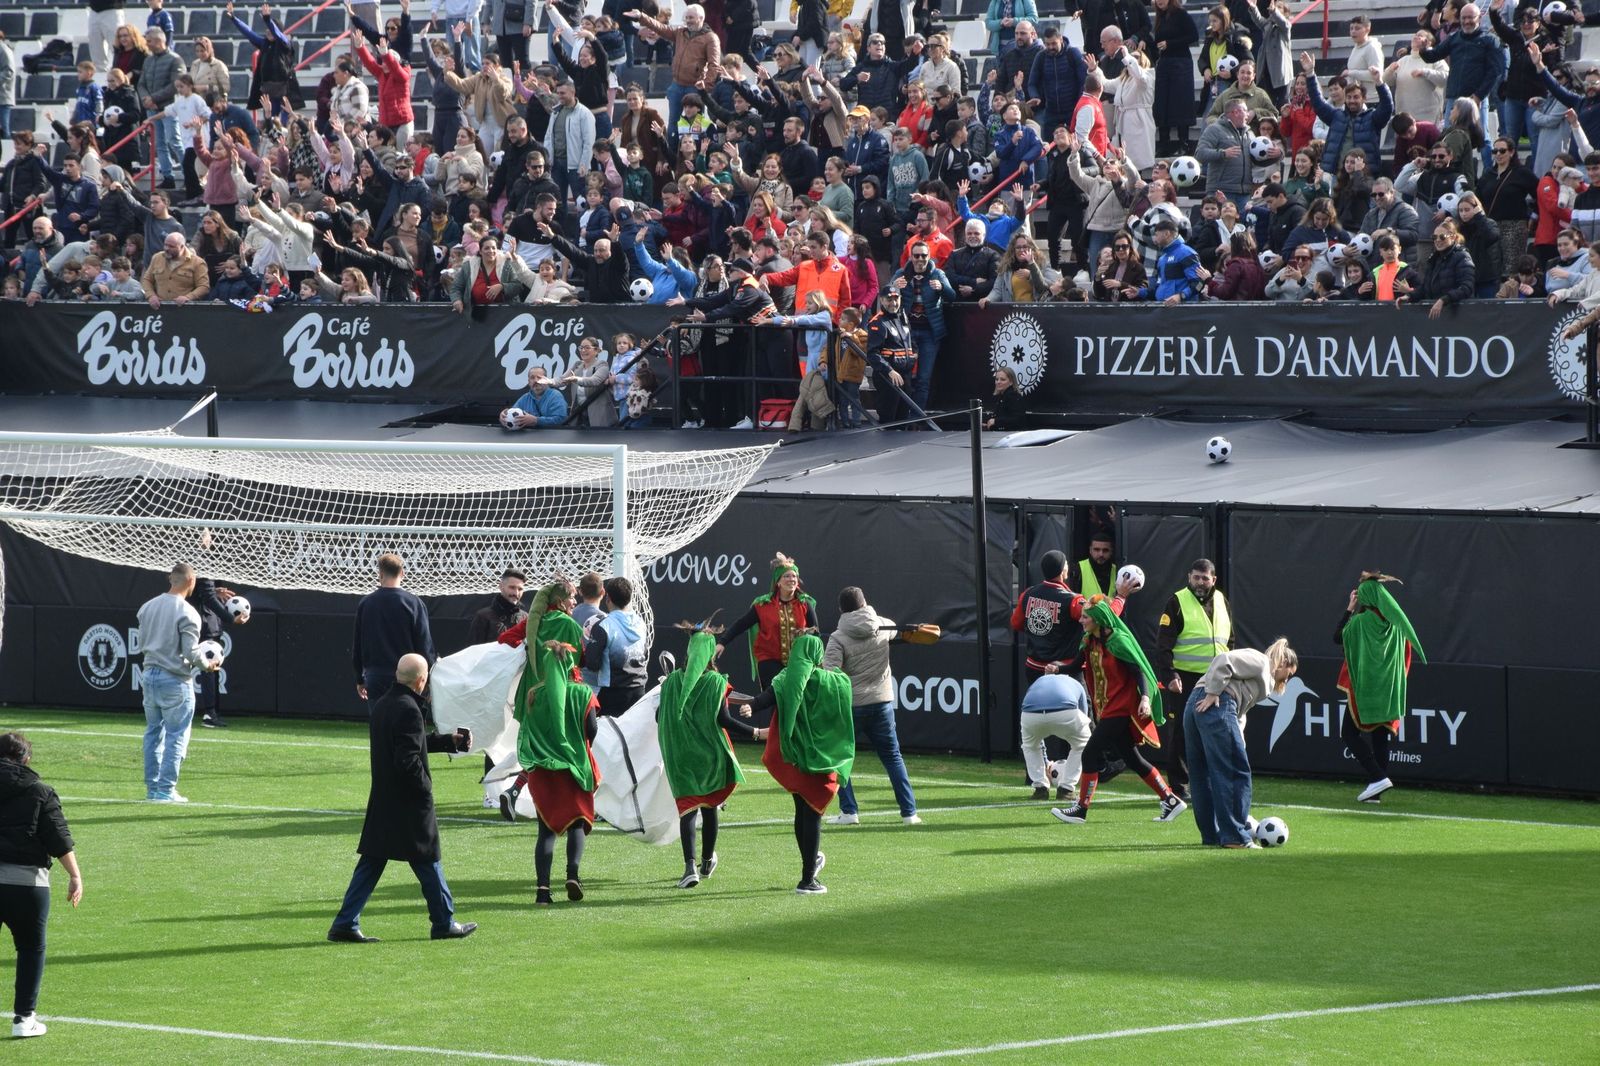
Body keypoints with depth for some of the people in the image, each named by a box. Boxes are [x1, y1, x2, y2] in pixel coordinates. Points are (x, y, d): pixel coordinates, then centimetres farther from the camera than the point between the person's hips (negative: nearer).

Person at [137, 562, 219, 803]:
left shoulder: (148, 607, 5)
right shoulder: (186, 613, -15)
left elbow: (142, 640, 13)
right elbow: (191, 653, -17)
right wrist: (207, 665, 1)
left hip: (150, 675, 6)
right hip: (175, 681, -6)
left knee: (153, 733, 15)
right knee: (176, 736, 1)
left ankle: (152, 787, 19)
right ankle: (166, 790, 0)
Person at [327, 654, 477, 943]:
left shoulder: (382, 705, 9)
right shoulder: (409, 710, -20)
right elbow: (408, 760, -26)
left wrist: (450, 741, 28)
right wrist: (425, 787, -10)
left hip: (381, 801, 8)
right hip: (409, 804, -8)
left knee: (371, 862, 9)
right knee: (427, 861, 6)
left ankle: (345, 924, 4)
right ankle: (444, 923, 17)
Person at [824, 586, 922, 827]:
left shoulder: (838, 638, -11)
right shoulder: (883, 626, 1)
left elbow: (829, 673, -20)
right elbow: (897, 632, 26)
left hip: (850, 705, -3)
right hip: (882, 702, 3)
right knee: (892, 756, 13)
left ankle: (849, 811, 6)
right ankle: (909, 811, 8)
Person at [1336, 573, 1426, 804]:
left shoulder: (1360, 622, -13)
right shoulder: (1396, 622, 3)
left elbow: (1338, 637, 2)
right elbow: (1409, 650, 12)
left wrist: (1349, 609, 6)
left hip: (1365, 688, -6)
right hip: (1389, 690, 6)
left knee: (1349, 734, 3)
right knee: (1380, 737, 10)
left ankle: (1378, 777, -14)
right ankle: (1375, 791, 8)